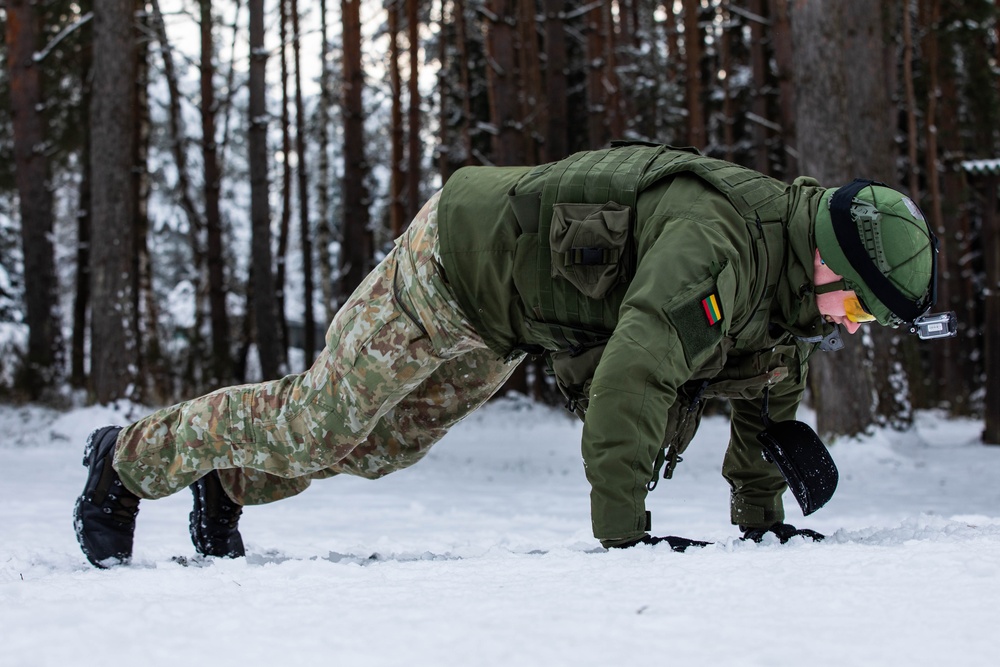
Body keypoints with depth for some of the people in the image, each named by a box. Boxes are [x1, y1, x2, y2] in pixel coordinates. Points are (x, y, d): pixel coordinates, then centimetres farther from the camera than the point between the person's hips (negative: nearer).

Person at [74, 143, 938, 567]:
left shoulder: (792, 291, -8)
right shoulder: (715, 246, -39)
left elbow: (768, 393, 10)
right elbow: (632, 375, -49)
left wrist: (762, 517, 8)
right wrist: (621, 527, -46)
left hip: (505, 323, 9)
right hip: (456, 256, -9)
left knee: (382, 445, 20)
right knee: (315, 424, 1)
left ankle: (228, 486, 41)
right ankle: (127, 461, 21)